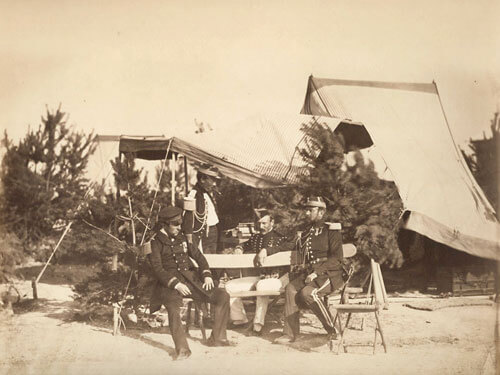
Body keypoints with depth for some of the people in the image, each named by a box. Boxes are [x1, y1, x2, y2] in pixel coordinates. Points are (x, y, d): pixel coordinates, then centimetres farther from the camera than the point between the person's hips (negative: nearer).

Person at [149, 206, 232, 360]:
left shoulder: (181, 237, 17)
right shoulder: (156, 242, -1)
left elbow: (198, 255, 21)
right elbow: (157, 268, -9)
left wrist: (207, 275, 4)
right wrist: (175, 284, -21)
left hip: (190, 277, 6)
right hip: (169, 282, -6)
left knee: (222, 296, -9)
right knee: (173, 306, -38)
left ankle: (217, 338, -1)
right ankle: (182, 349, -36)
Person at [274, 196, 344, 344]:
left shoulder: (331, 230, -7)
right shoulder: (307, 231, 16)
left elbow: (337, 258, -15)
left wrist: (316, 272, -22)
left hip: (330, 274, -7)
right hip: (310, 273, 7)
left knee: (308, 292, -31)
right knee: (290, 288, -18)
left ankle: (332, 330, -14)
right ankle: (290, 333, -17)